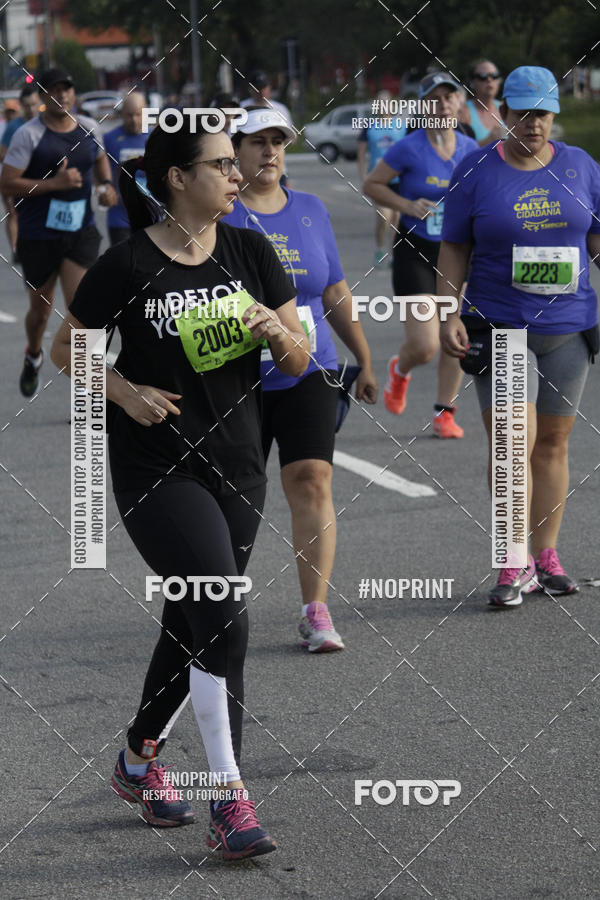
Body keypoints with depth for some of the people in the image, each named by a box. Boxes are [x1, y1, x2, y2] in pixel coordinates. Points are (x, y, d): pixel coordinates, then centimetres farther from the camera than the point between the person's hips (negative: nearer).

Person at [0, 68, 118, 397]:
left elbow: (100, 158, 26)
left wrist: (106, 184, 6)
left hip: (81, 232, 2)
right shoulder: (29, 135, -11)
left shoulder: (89, 129, 4)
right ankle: (33, 357, 43)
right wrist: (54, 183, -23)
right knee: (41, 310, 13)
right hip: (39, 236, -2)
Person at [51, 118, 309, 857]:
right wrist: (125, 391, -12)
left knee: (190, 624, 16)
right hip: (155, 470, -6)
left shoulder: (250, 253, 3)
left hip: (236, 468, 6)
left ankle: (138, 760, 38)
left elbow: (300, 359, 6)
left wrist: (278, 331, -16)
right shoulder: (128, 266, -10)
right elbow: (66, 346, 3)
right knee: (223, 621, -18)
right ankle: (229, 804, -14)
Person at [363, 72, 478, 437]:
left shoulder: (470, 149, 2)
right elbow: (371, 185, -2)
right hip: (415, 253, -4)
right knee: (425, 346, -10)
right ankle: (400, 370, 26)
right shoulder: (409, 148, -11)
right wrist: (407, 205, -16)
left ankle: (445, 413, 17)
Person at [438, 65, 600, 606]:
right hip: (499, 328, -3)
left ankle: (546, 558, 17)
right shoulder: (476, 171, -1)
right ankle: (516, 567, -8)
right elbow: (454, 249, 2)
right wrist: (448, 314, -6)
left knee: (553, 442, 8)